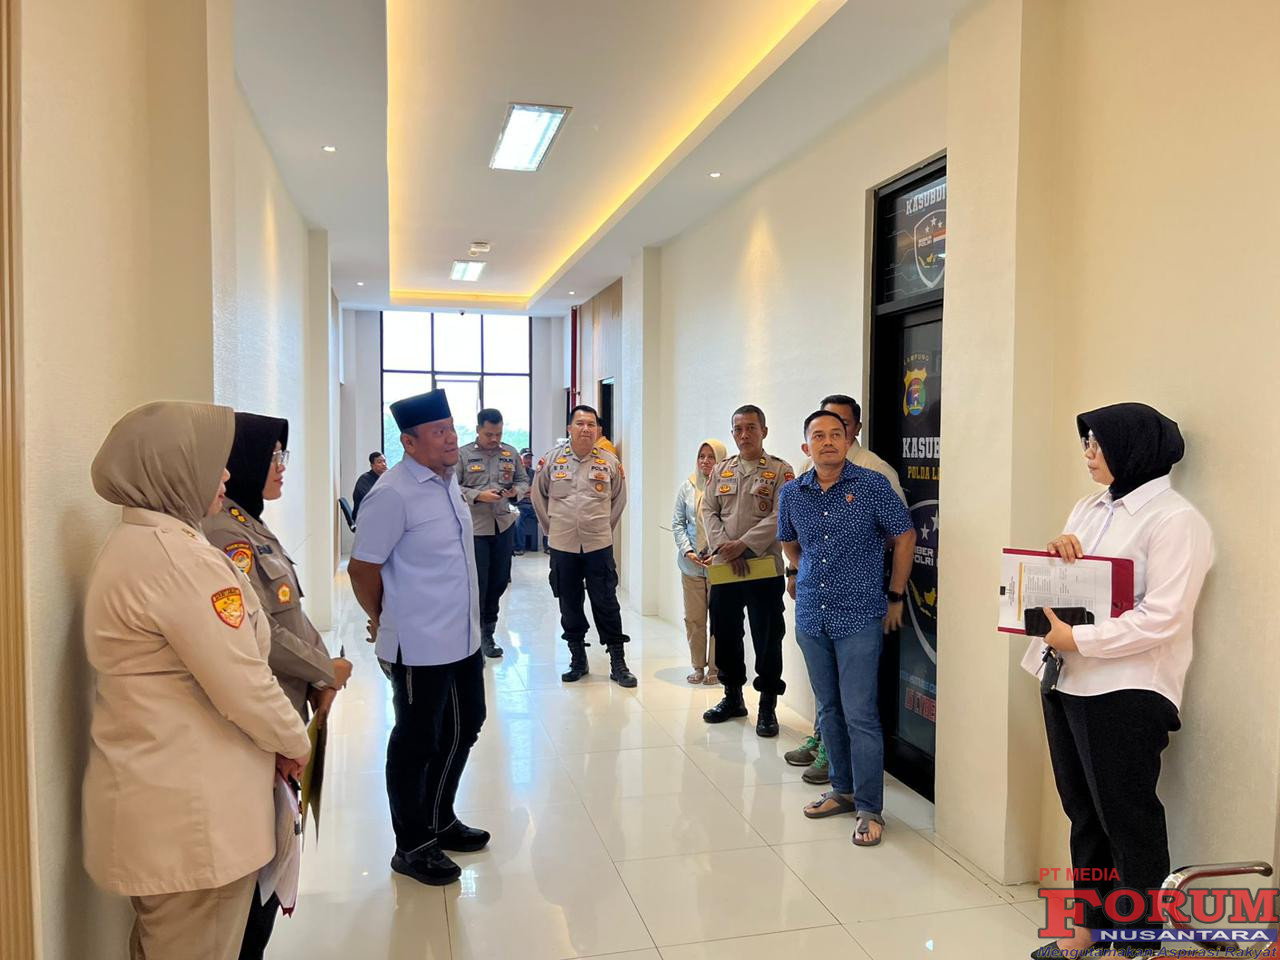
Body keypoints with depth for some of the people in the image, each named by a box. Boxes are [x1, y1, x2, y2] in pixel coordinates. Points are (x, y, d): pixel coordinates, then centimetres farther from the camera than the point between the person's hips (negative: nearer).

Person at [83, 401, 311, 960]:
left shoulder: (136, 545, 10)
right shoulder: (178, 559, -23)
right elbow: (242, 684, -22)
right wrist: (295, 741, -4)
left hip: (157, 796, 10)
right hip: (189, 814, -10)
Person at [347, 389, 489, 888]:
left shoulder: (448, 480, 7)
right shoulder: (393, 494, -19)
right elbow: (362, 568, -15)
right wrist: (383, 620, 1)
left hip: (463, 637, 9)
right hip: (419, 646, -8)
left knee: (463, 727, 20)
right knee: (417, 742, 7)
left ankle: (440, 820, 40)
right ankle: (411, 846, 26)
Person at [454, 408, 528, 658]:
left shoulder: (511, 453, 9)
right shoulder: (463, 455, -2)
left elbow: (524, 480, 15)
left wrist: (516, 490, -7)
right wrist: (478, 496, -18)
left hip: (504, 525, 4)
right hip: (475, 527, -4)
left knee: (500, 581, 11)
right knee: (477, 583, -1)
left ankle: (487, 631, 28)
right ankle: (476, 635, 11)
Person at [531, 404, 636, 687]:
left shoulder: (609, 462, -2)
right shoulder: (552, 460, -2)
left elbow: (619, 499, 11)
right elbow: (539, 495, 10)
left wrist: (605, 527, 9)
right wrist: (552, 527, 8)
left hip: (599, 545, -1)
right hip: (562, 546, 1)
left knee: (606, 603, 2)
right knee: (569, 605, 10)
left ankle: (618, 663, 12)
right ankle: (577, 660, 25)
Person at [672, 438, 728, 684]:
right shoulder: (687, 487, 5)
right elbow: (677, 523, 7)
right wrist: (688, 551, -5)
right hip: (691, 564, 4)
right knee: (693, 618, 9)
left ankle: (715, 668, 16)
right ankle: (698, 666, 21)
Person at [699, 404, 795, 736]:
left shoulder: (781, 471, -2)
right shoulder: (721, 470, 12)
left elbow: (780, 518, -12)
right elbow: (709, 511, 7)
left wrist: (743, 545, -19)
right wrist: (723, 546, -10)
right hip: (723, 568, 5)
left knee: (767, 639, 1)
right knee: (725, 634, 13)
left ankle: (767, 707, 14)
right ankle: (732, 697, 31)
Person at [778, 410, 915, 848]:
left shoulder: (872, 485, -7)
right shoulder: (792, 494, 5)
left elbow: (904, 536, 0)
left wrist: (895, 597, 2)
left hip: (859, 618, -5)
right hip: (811, 618, 5)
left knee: (860, 715, -5)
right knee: (829, 710, 15)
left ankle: (869, 809, 7)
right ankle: (842, 790, 30)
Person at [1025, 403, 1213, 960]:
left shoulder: (1174, 519, -12)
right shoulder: (1092, 506, 13)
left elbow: (1162, 618, -20)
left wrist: (1078, 640, -23)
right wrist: (1057, 554, -4)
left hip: (1123, 692, -8)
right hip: (1065, 682, 8)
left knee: (1128, 822, 6)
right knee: (1084, 814, 18)